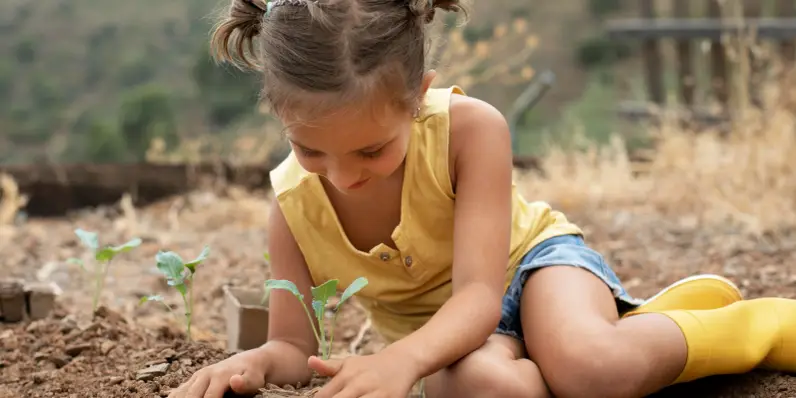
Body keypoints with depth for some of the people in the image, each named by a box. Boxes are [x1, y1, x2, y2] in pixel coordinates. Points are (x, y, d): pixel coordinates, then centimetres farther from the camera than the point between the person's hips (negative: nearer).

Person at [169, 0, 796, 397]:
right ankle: (641, 328, -9)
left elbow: (479, 293, -30)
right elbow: (294, 347, -10)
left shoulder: (470, 127, -27)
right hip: (442, 325, 3)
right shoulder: (293, 205, -17)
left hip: (525, 257, -2)